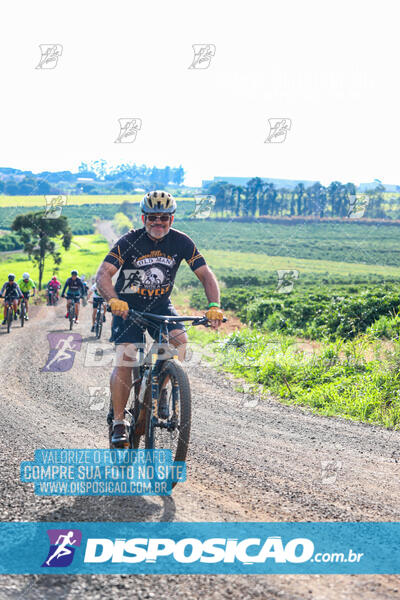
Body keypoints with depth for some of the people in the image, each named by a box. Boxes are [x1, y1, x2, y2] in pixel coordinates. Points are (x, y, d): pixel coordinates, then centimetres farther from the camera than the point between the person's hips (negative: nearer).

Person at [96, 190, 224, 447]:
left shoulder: (181, 242, -11)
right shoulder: (130, 241, -18)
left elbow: (206, 274, -12)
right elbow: (103, 274, -27)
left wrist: (214, 306, -29)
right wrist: (114, 301, -47)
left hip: (160, 305, 2)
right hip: (128, 306, -2)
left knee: (180, 341, -24)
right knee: (124, 362, -16)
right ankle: (119, 422, -2)